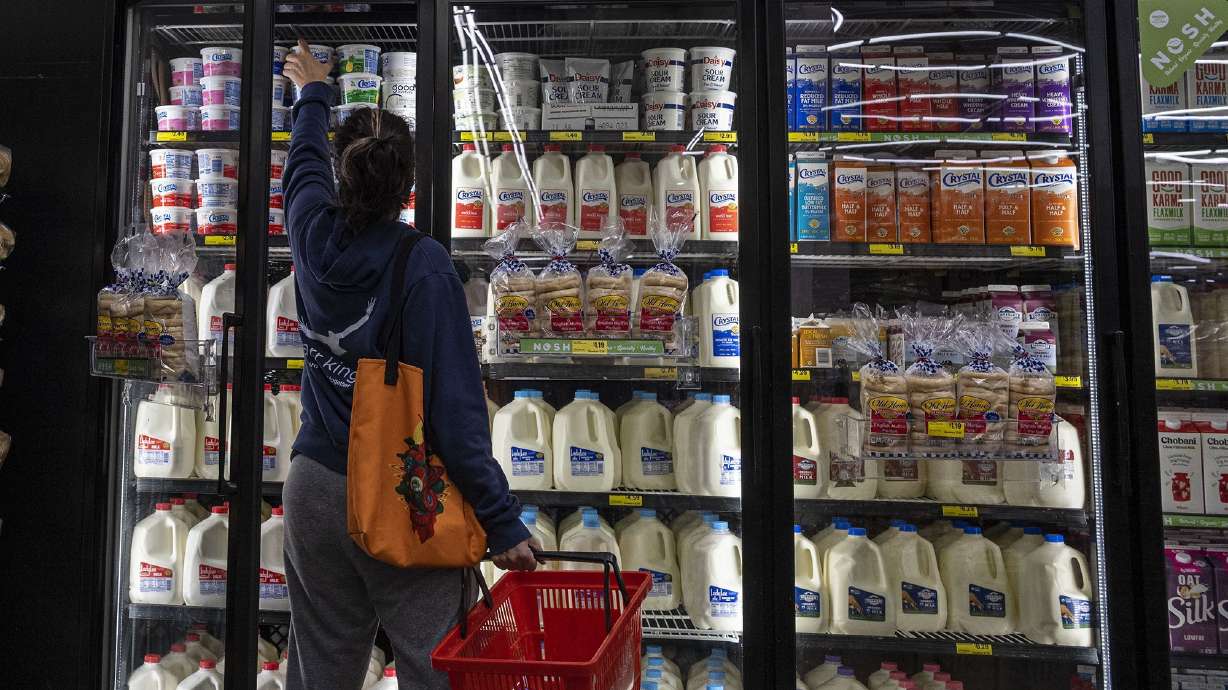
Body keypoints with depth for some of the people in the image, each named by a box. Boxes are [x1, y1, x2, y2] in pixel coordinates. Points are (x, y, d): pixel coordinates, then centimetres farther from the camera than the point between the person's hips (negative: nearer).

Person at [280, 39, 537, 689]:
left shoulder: (315, 235, -2)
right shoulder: (425, 267, -16)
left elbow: (304, 162, 22)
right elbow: (454, 406, -18)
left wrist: (313, 92, 43)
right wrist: (503, 524, -12)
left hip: (315, 489, 6)